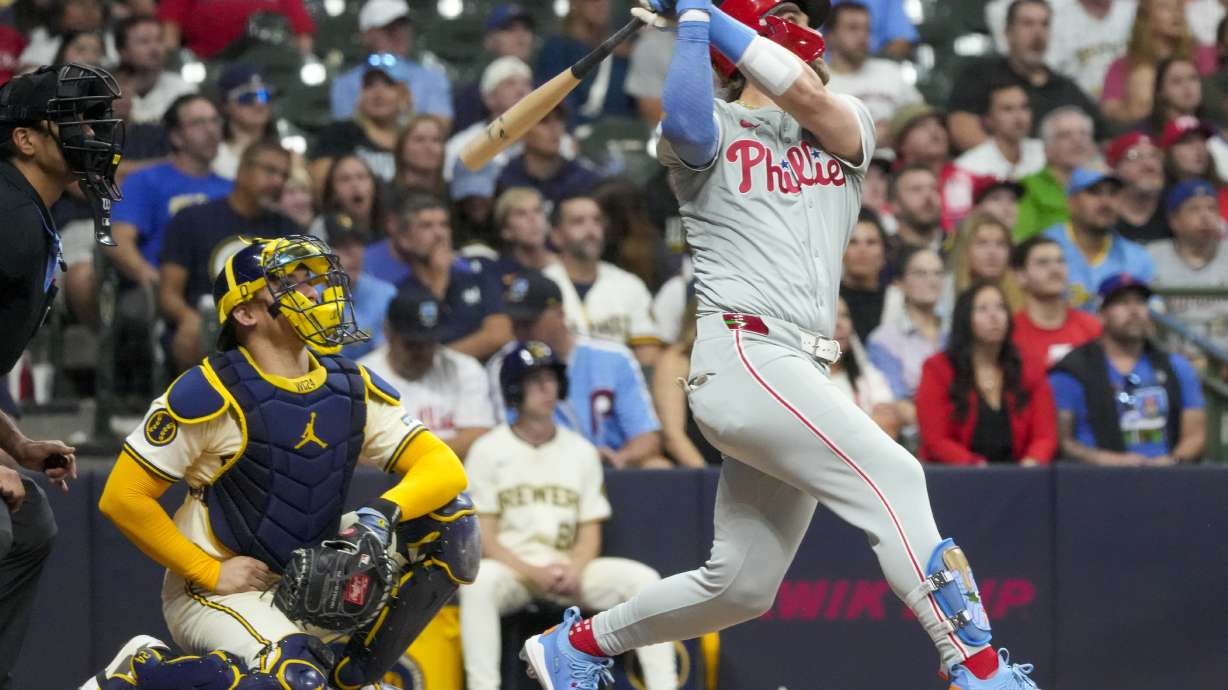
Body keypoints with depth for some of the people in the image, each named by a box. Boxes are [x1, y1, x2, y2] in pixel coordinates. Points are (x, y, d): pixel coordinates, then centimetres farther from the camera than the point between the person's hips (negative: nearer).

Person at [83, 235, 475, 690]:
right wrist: (211, 574, -16)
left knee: (448, 521, -7)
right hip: (214, 588, -6)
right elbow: (122, 498, -16)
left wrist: (384, 513, -25)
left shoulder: (353, 390, 2)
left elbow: (445, 468, -4)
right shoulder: (210, 393, -16)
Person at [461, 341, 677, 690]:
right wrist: (532, 573, -19)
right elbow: (483, 537, -3)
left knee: (643, 579, -20)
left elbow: (590, 530, 10)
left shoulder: (581, 451, 12)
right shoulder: (489, 450, 2)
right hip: (510, 568, -3)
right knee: (479, 582, -38)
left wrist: (573, 572, -13)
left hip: (570, 571, 3)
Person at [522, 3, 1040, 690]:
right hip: (743, 357, -7)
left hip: (798, 375, 7)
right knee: (891, 475, -23)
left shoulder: (848, 128, 19)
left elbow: (810, 98, -4)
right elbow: (686, 123, -20)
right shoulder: (714, 134, 6)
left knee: (741, 584, 12)